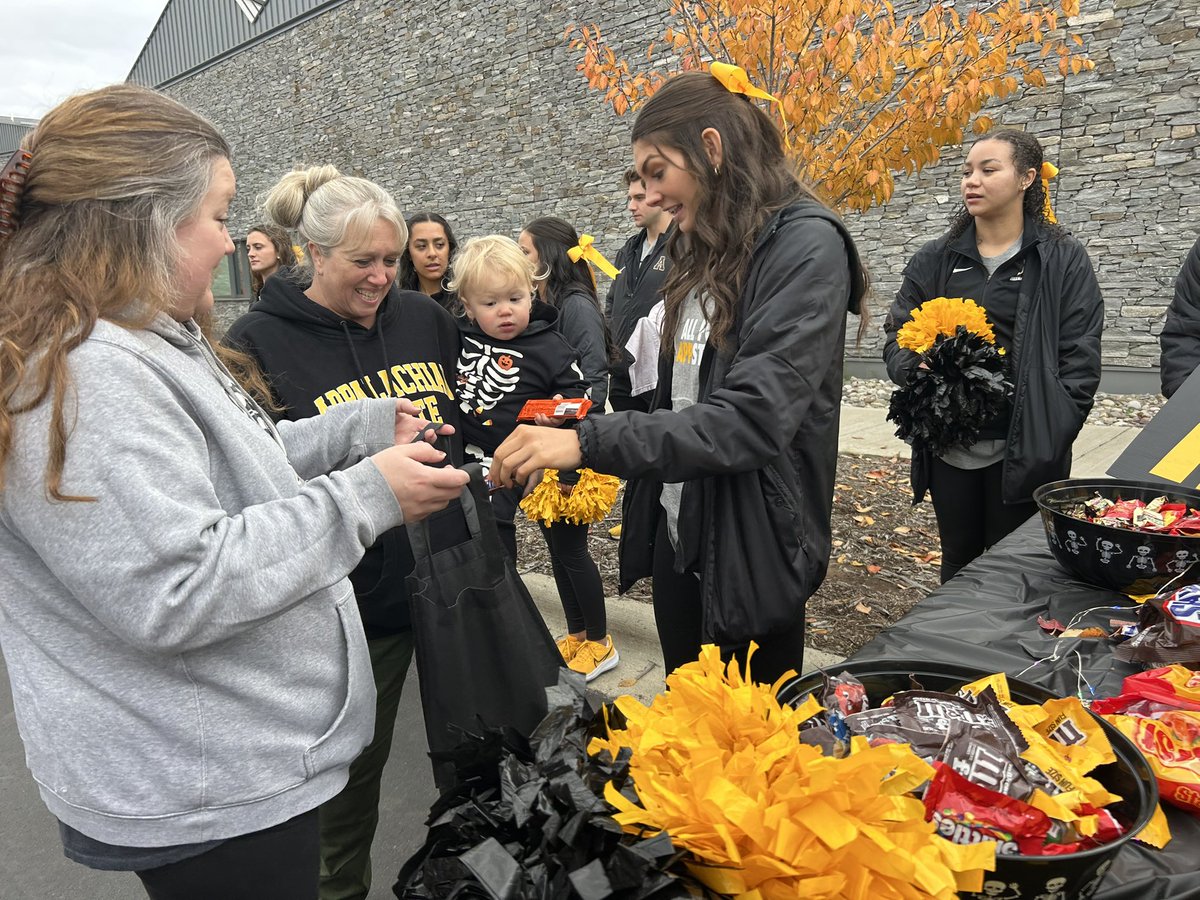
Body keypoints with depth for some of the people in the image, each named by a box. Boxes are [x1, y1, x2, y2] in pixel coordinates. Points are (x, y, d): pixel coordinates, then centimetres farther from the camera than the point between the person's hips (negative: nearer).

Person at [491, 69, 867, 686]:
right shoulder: (700, 250, 9)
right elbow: (682, 396, 9)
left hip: (750, 548, -7)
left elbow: (752, 419, -26)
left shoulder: (805, 245, -16)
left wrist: (589, 442, -29)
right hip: (677, 535, 7)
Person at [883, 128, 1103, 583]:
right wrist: (914, 367, -12)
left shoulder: (1063, 259, 0)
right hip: (948, 447, 3)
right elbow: (897, 335, 10)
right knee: (958, 560, 17)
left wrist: (1049, 436, -13)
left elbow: (1080, 357, -3)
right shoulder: (935, 259, 9)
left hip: (1025, 451, -3)